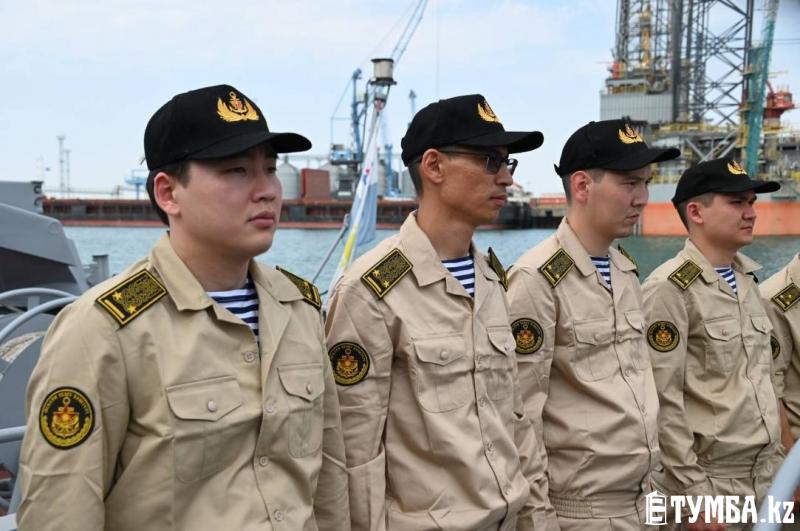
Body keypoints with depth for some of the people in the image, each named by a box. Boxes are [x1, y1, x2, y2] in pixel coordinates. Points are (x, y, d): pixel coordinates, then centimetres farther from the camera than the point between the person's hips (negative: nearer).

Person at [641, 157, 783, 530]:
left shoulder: (747, 280, 10)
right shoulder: (668, 289, -16)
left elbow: (762, 380, 15)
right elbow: (661, 401, -18)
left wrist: (777, 463, 14)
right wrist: (693, 490, -17)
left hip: (765, 478, 7)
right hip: (710, 482, -7)